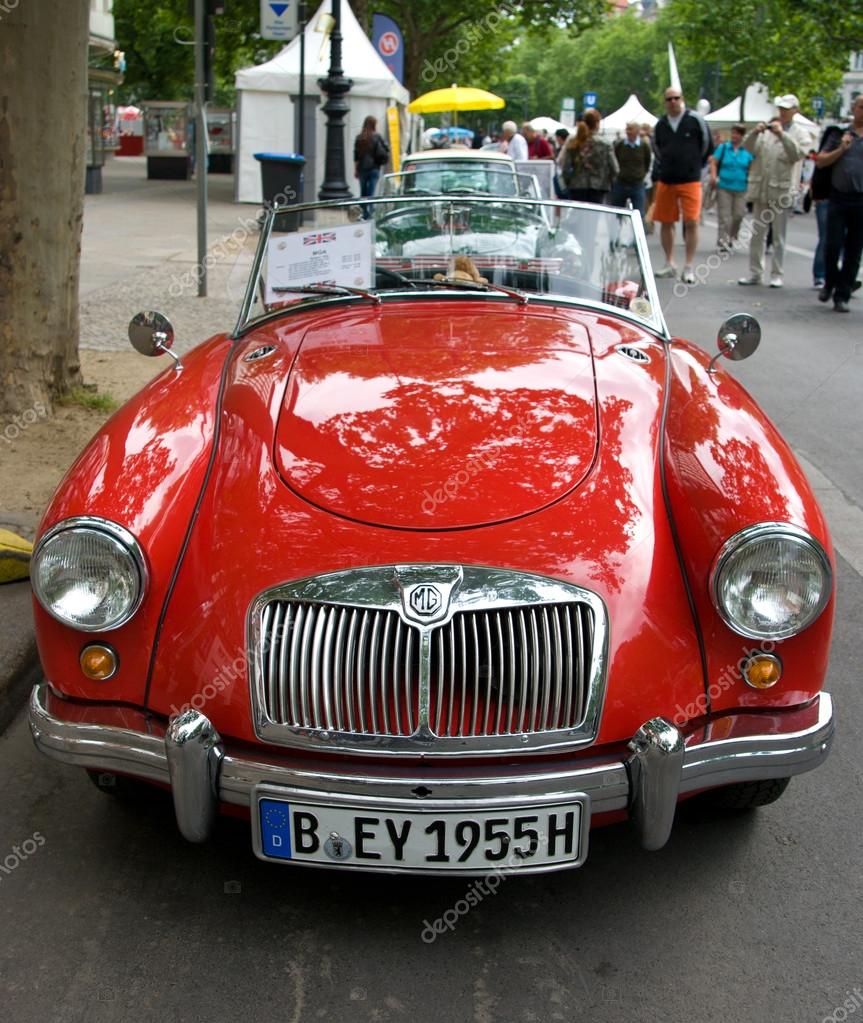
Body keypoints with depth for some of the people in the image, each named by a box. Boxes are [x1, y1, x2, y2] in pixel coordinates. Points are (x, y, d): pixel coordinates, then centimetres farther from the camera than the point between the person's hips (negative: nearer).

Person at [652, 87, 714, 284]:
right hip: (665, 180, 4)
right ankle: (669, 265, 19)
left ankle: (688, 268, -6)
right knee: (665, 223, 7)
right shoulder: (660, 124, 7)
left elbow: (708, 145, 5)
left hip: (690, 180, -4)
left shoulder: (695, 120, -4)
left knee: (691, 223, -10)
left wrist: (695, 164, 10)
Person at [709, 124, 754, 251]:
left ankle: (731, 237, 24)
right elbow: (713, 162, 0)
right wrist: (713, 176, -16)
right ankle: (722, 241, -2)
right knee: (724, 215, -5)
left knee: (738, 214, 2)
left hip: (741, 188, 2)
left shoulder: (747, 151, 6)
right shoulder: (723, 147, 3)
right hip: (724, 186, -2)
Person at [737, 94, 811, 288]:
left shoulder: (800, 133, 4)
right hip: (761, 190, 4)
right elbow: (748, 148, 4)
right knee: (757, 234, 7)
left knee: (779, 236, 2)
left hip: (781, 192, -4)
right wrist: (754, 133, -14)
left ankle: (776, 274, 7)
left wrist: (782, 135, -20)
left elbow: (798, 153, -13)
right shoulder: (767, 130, 13)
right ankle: (755, 272, 13)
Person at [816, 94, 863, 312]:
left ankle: (842, 296, 11)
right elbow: (820, 161, 4)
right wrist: (841, 150, -9)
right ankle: (830, 283, 22)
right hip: (839, 198, 0)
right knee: (832, 246, -4)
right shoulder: (840, 134, 7)